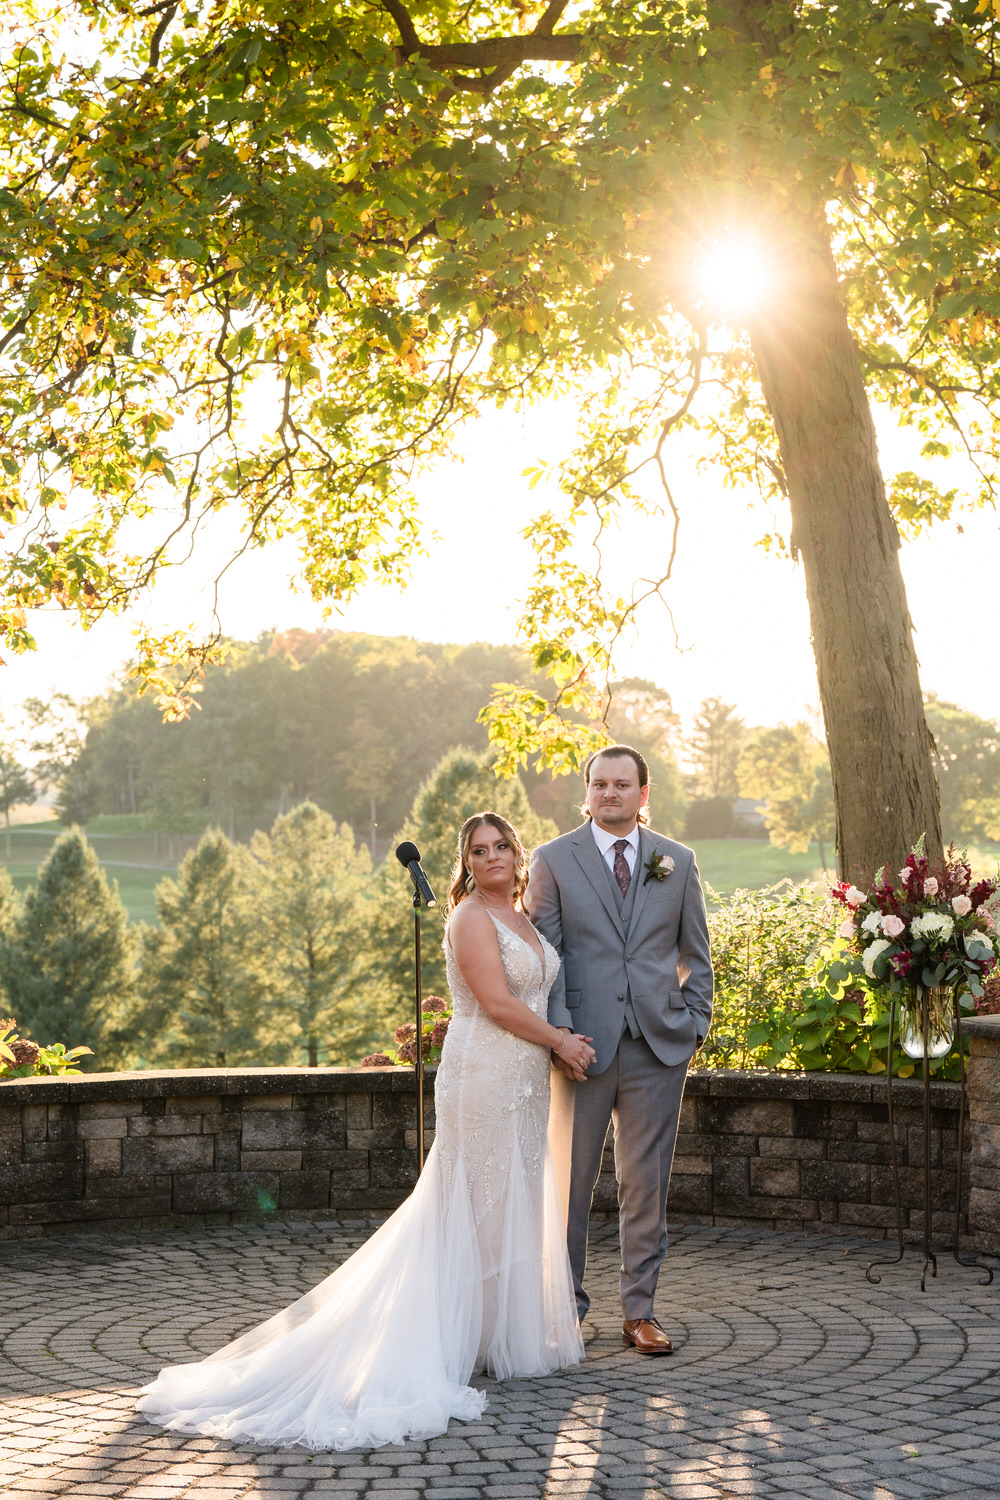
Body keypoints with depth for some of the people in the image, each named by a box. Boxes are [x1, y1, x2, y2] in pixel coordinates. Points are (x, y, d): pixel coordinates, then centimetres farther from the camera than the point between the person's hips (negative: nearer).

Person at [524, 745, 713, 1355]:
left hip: (659, 1048, 2)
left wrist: (695, 1023, 4)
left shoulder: (678, 862, 9)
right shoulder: (553, 860, 3)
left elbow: (696, 954, 14)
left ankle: (640, 1311, 16)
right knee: (571, 1180, 5)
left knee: (647, 1183, 6)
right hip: (583, 1043, -1)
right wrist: (558, 1030, -11)